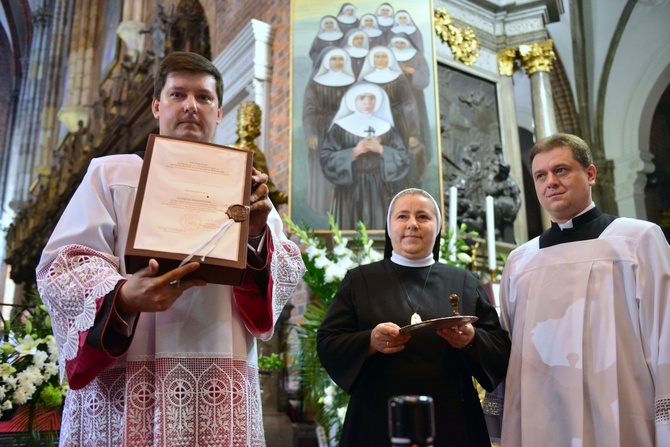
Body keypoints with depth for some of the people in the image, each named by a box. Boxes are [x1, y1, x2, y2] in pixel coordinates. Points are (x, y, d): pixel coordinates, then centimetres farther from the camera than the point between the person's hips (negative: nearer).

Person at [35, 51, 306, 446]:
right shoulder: (111, 173, 9)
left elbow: (288, 277, 5)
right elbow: (62, 266, -1)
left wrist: (257, 235, -15)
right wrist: (122, 296, -21)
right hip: (127, 383, -1)